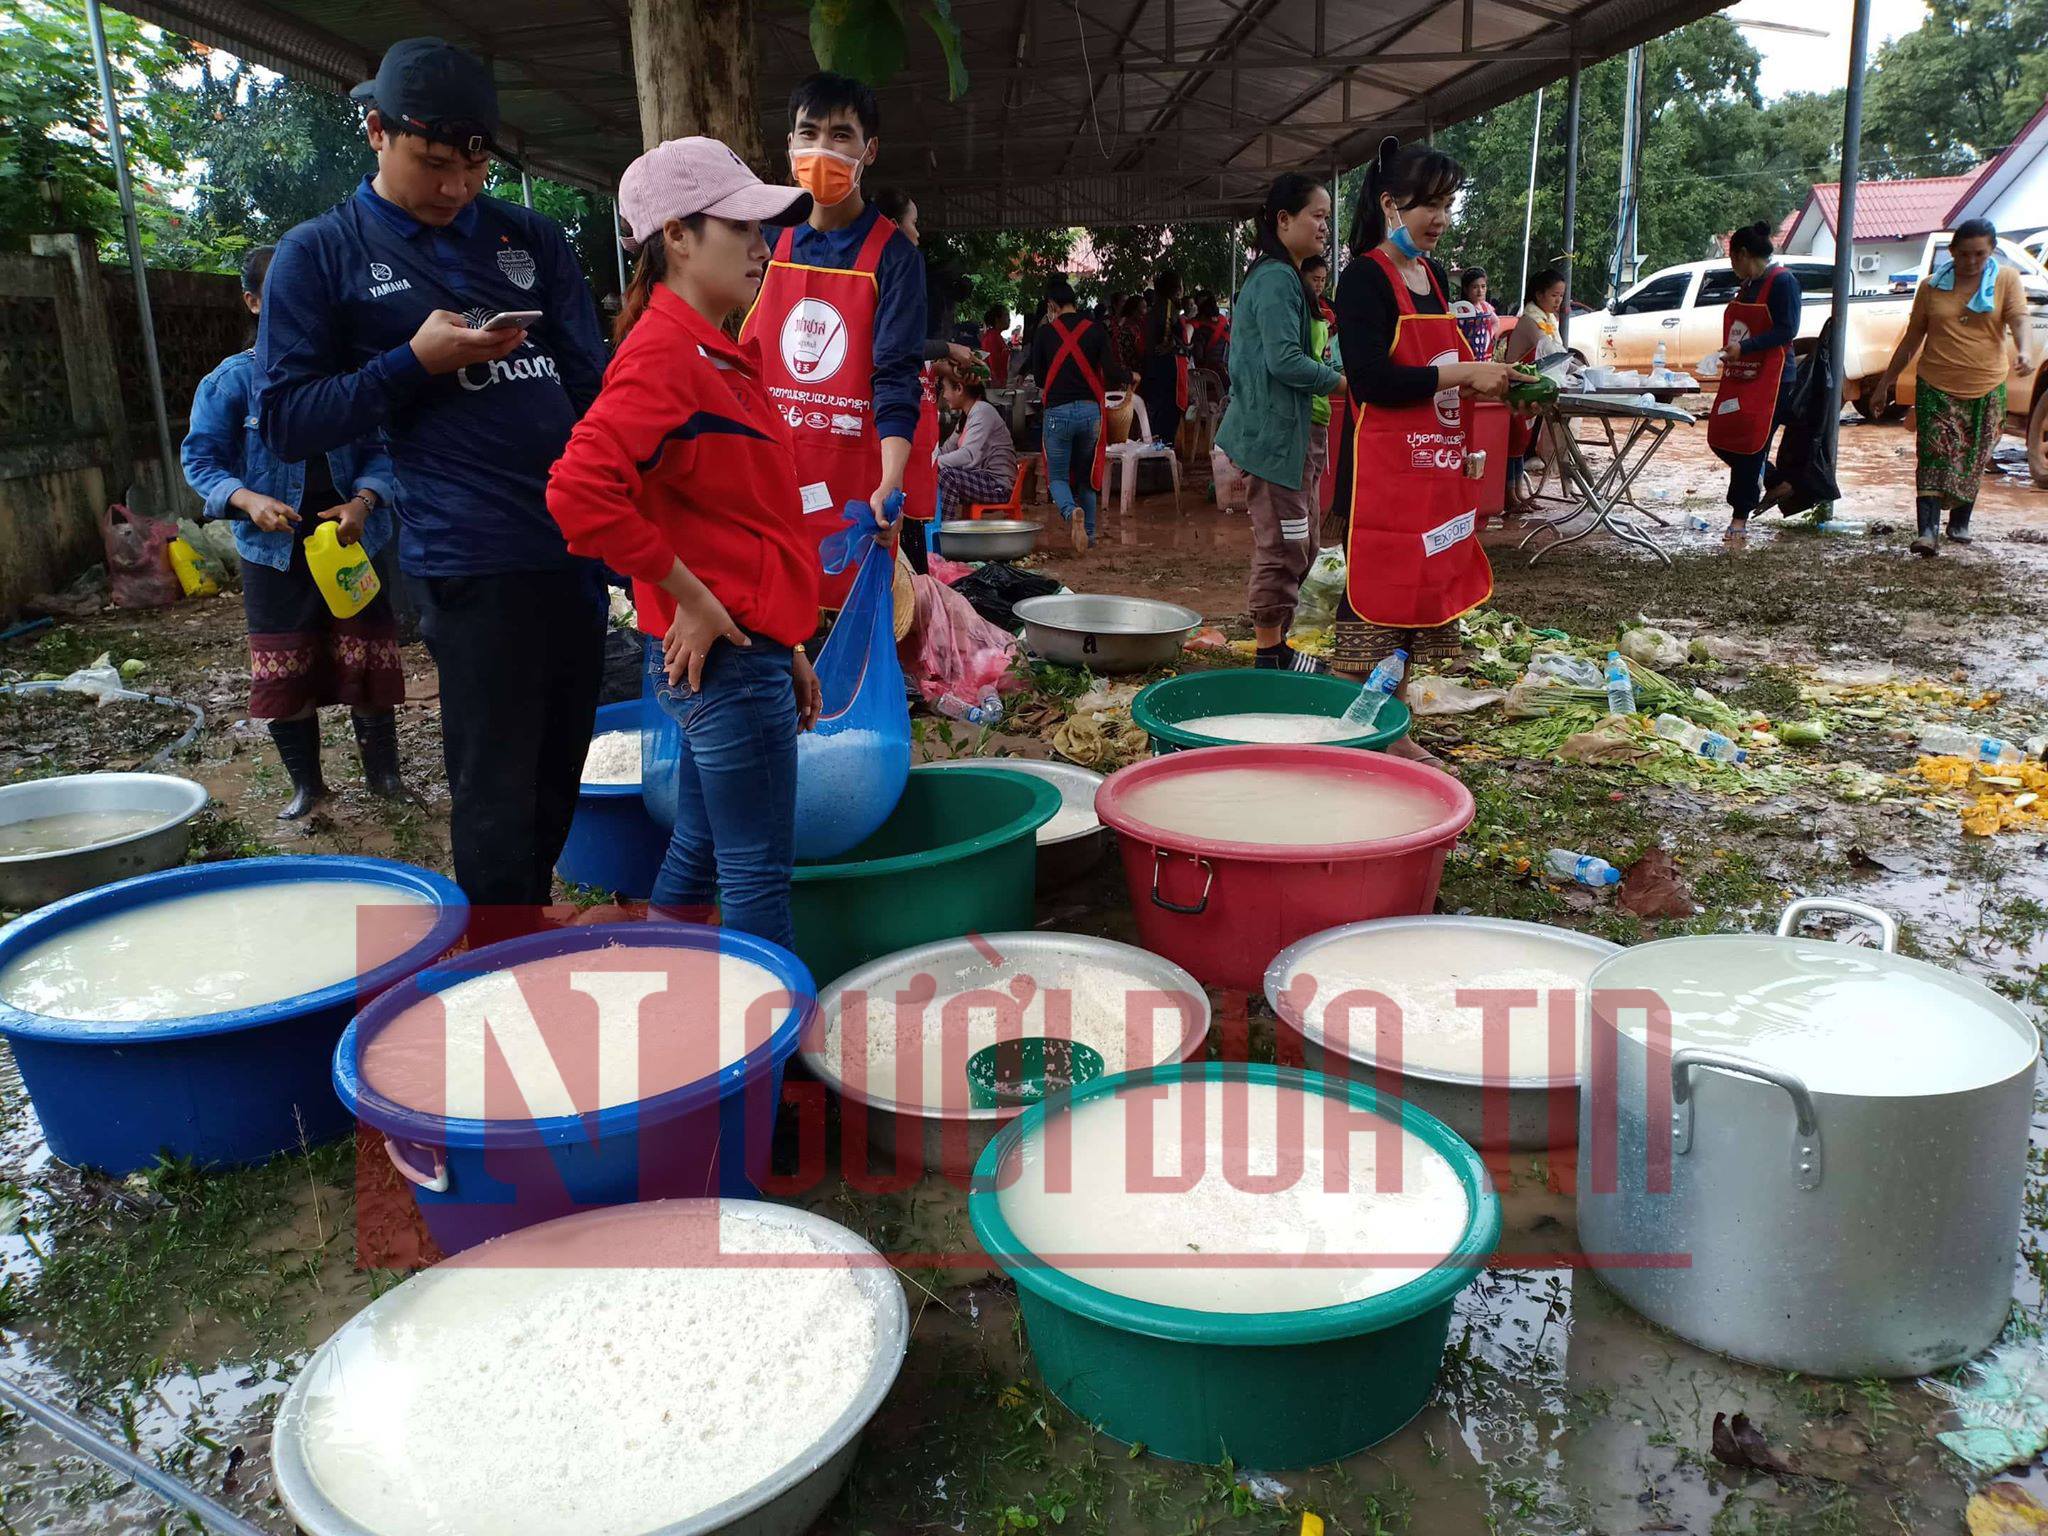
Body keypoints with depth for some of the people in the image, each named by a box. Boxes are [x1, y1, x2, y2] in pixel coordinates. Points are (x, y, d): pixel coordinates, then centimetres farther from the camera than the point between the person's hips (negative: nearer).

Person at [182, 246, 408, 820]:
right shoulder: (232, 379, -1)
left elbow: (380, 449, -1)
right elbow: (202, 459, -1)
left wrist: (363, 502, -20)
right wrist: (249, 500, -20)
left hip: (355, 541, 0)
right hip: (275, 551, 0)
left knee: (368, 662, 5)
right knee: (284, 673, 5)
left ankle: (384, 774, 21)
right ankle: (306, 784, 21)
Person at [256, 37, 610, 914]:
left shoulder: (530, 238, 15)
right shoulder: (322, 255, 5)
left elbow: (593, 380, 16)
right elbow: (284, 422, 0)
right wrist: (417, 362, -10)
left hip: (578, 545, 5)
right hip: (473, 562, -4)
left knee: (559, 780, 12)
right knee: (496, 795, -4)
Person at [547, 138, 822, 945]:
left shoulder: (716, 353, 16)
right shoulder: (663, 351, -14)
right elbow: (579, 491, -29)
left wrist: (788, 650, 20)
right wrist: (690, 598, -20)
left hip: (746, 650, 10)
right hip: (725, 657, -10)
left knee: (697, 860, 19)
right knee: (759, 876, -2)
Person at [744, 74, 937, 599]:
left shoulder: (893, 252, -4)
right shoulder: (771, 241, 9)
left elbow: (896, 374, -13)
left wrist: (890, 484, -27)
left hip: (865, 488, -4)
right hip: (776, 476, 4)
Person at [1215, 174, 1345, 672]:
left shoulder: (1280, 277, 18)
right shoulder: (1277, 280, -15)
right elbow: (1285, 360, -23)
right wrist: (1342, 380, -13)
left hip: (1286, 429, 11)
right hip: (1274, 431, -11)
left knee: (1300, 541, 15)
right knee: (1282, 546, -5)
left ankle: (1275, 644, 23)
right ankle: (1271, 654, 4)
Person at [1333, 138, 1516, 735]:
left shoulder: (1432, 277, 16)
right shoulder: (1365, 278, -9)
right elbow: (1370, 381, -20)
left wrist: (1485, 382, 6)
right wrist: (1464, 375, -16)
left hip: (1434, 469, 9)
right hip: (1381, 471, -9)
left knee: (1415, 598, 12)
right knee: (1371, 597, -6)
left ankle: (1393, 734, 22)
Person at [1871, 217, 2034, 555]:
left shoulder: (2006, 279, 2)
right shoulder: (1932, 285, 5)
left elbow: (2018, 318, -11)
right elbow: (1912, 337, 11)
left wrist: (2024, 351, -32)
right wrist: (1885, 382, 11)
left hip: (1986, 388, 1)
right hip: (1936, 387, 0)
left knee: (1973, 462, 9)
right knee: (1935, 457, -13)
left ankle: (1960, 524, 24)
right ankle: (1928, 530, -20)